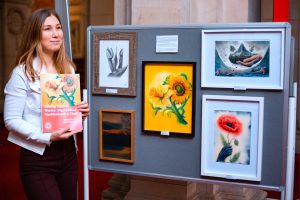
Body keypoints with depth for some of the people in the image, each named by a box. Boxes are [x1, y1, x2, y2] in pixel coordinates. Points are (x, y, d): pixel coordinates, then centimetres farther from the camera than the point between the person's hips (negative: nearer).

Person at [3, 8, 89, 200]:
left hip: (68, 154, 6)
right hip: (38, 158, -6)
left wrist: (81, 112, -1)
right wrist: (48, 136, -22)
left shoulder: (69, 69, 10)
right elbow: (11, 120, -12)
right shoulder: (23, 72, -10)